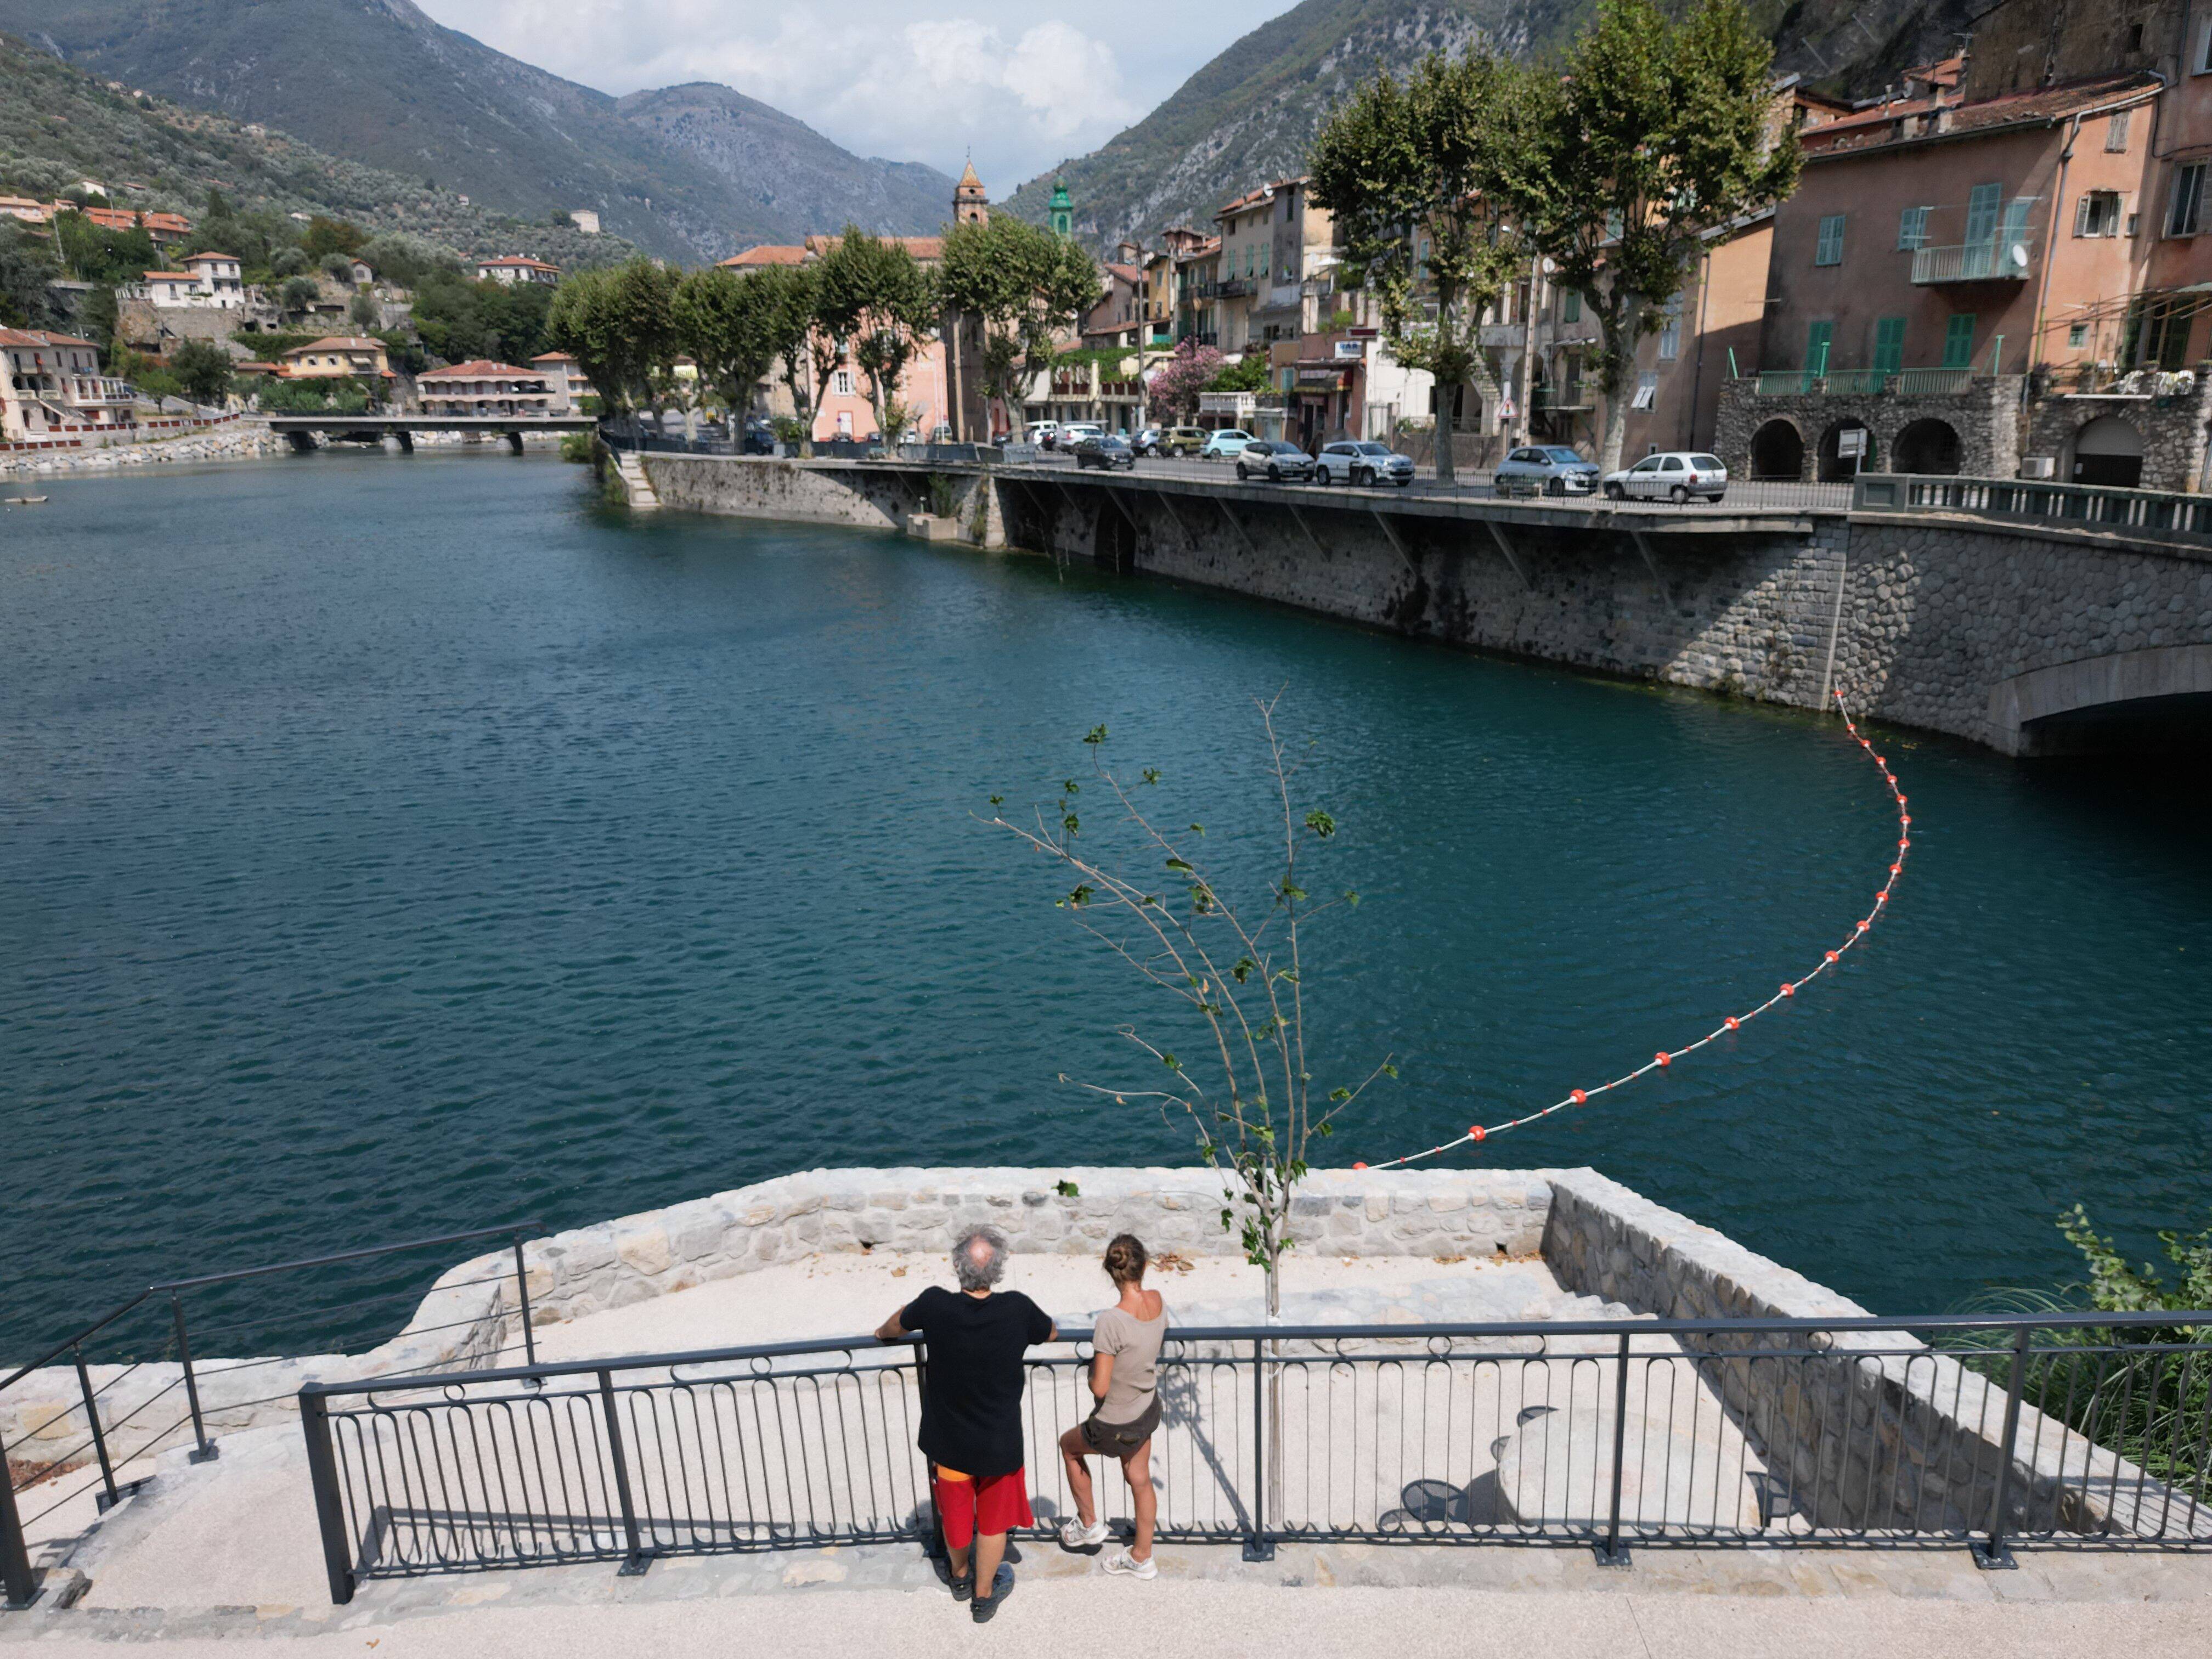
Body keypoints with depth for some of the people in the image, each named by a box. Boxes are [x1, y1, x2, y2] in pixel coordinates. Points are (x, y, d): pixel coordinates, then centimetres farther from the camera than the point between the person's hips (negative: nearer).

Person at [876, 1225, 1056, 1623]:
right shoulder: (1017, 1309, -24)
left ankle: (960, 1577, 51)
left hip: (950, 1441, 1)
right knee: (994, 1520, 23)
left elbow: (896, 1326, -1)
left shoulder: (935, 1305, -24)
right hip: (1001, 1442, -1)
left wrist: (882, 1333, 22)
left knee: (955, 1514, 27)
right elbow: (1052, 1332, -1)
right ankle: (984, 1595, 40)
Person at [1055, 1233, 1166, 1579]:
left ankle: (1089, 1524, 39)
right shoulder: (1157, 1301, -14)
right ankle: (1141, 1558, 41)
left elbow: (1099, 1388, -28)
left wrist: (1092, 1374, -7)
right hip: (1149, 1410, 6)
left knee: (1069, 1445, 24)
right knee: (1139, 1479, 25)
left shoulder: (1111, 1321, -34)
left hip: (1118, 1426, -6)